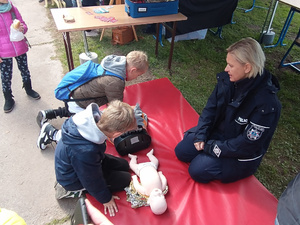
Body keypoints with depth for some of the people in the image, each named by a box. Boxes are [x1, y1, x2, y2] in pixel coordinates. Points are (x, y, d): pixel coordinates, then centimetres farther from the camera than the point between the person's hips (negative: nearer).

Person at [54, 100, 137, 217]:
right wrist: (106, 199, -7)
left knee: (124, 165, 12)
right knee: (125, 179, -3)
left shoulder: (93, 116, -25)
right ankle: (75, 191, 2)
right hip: (73, 180, -7)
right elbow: (93, 181, -24)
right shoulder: (86, 152, -44)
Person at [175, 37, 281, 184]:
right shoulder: (227, 79, -13)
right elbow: (211, 107, -4)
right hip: (217, 131, 6)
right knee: (181, 151, 0)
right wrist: (201, 135, -14)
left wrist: (211, 147, -19)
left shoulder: (266, 104, -31)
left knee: (197, 170, -15)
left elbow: (247, 143, -25)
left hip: (241, 155, -5)